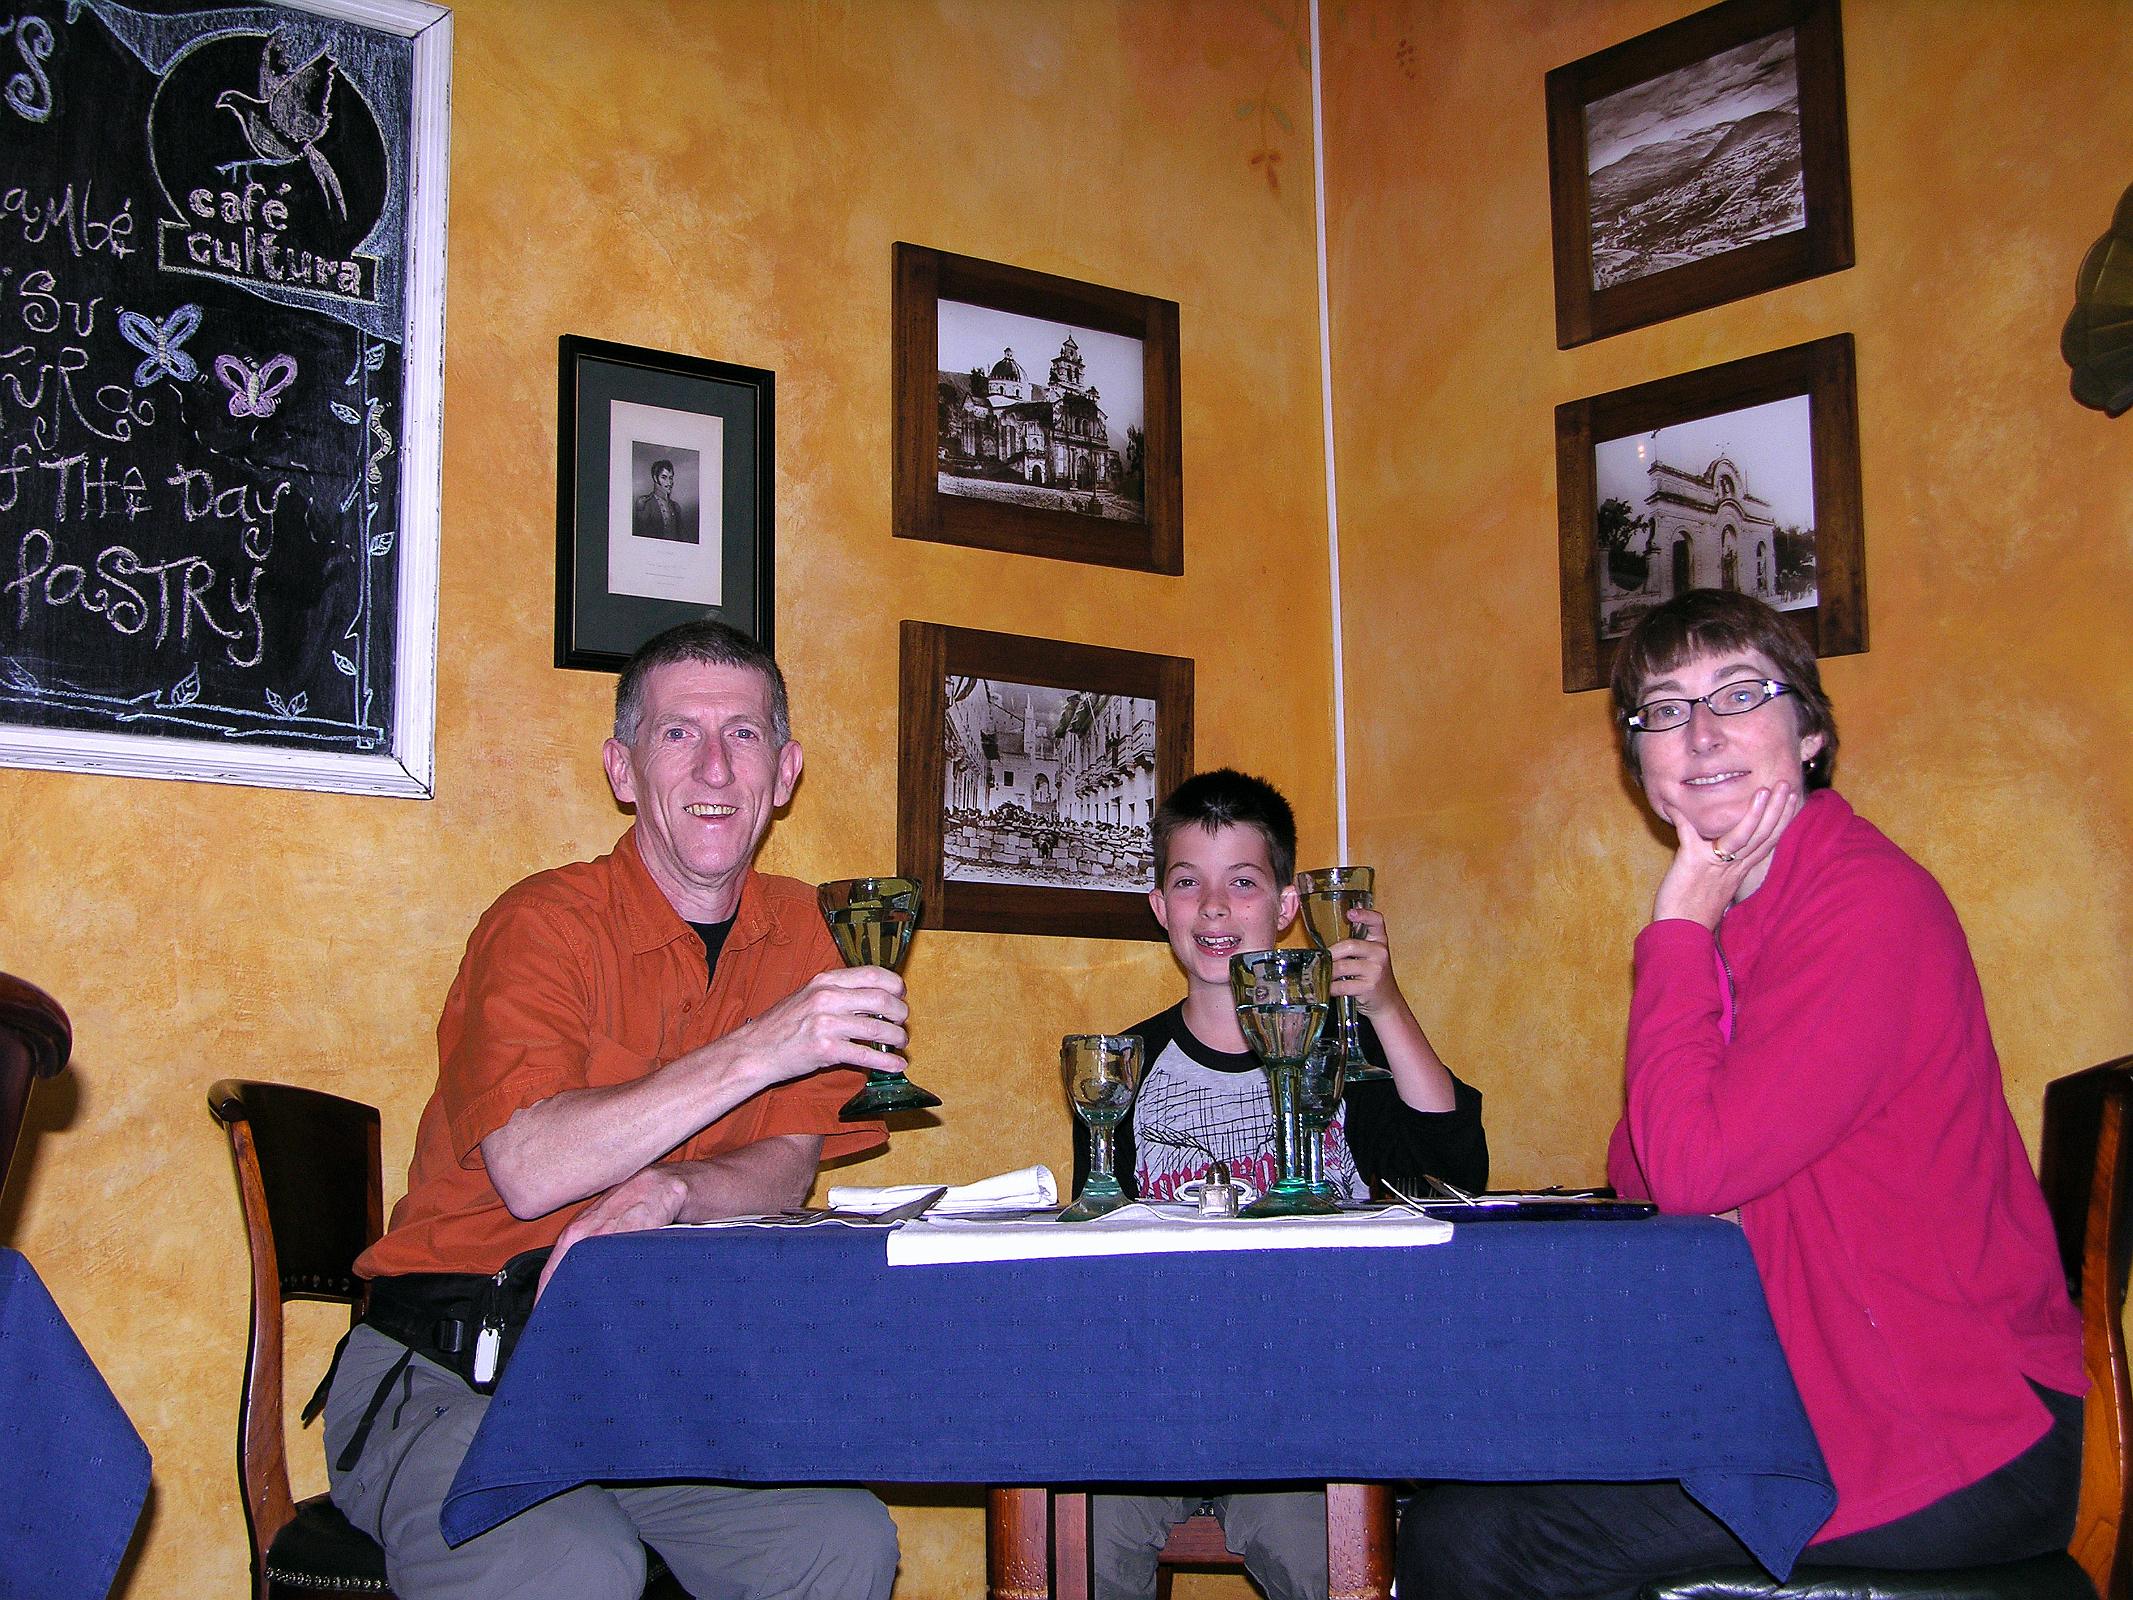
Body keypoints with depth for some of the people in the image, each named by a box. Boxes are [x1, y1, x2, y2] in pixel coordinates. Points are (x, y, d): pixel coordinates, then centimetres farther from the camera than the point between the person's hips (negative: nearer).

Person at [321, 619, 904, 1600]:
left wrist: (668, 1192, -21)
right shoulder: (547, 923, -9)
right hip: (452, 1379, -4)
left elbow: (787, 1170, 2)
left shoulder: (792, 932, 8)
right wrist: (754, 1052, -30)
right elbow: (529, 1171, -24)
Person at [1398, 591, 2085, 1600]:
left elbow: (1692, 1167, -23)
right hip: (1797, 1393, 9)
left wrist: (1680, 929, -13)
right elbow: (1644, 1182, 10)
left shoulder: (1868, 903, -16)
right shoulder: (1719, 913, 13)